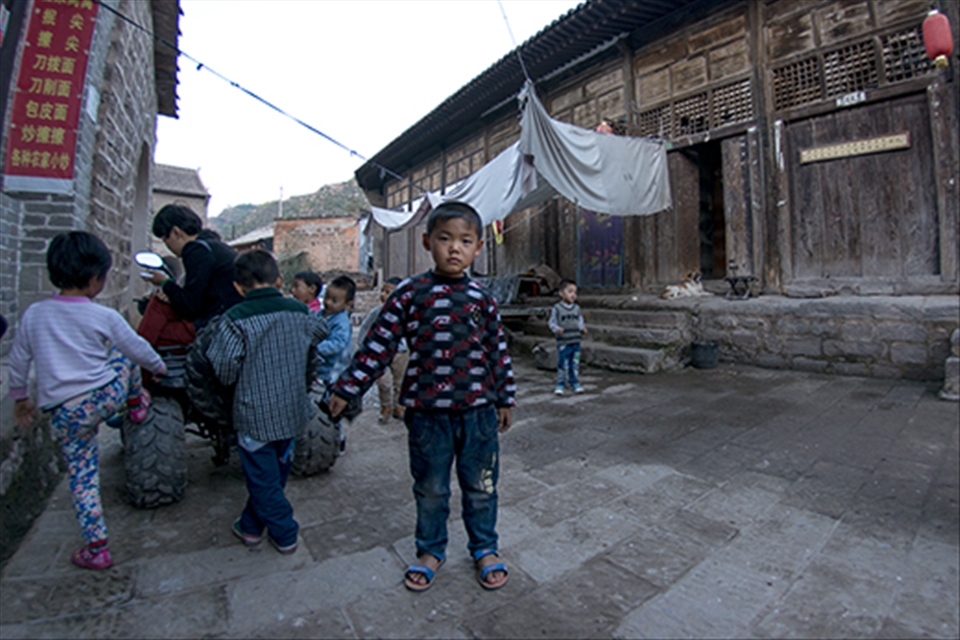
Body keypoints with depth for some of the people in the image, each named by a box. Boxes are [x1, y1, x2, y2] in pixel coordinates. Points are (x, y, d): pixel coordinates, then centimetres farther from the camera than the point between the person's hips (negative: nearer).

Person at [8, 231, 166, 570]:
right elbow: (138, 350, 3)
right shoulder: (105, 317, -8)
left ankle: (96, 549, 19)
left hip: (65, 414, 3)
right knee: (125, 356, 26)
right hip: (106, 396, -2)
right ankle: (136, 403, 42)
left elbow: (18, 361, 11)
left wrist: (20, 398, 26)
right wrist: (159, 366, 23)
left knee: (82, 478, 12)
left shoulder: (33, 314, 1)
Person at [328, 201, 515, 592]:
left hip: (478, 411, 2)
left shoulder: (482, 299, 2)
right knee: (430, 489, 16)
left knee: (480, 486, 16)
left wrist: (504, 399, 12)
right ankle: (430, 551, 40)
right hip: (427, 413, -1)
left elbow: (498, 351, 8)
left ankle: (484, 549, 39)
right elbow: (378, 345, -1)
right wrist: (347, 388, 0)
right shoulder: (410, 294, -4)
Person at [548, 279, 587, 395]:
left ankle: (575, 383, 25)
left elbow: (580, 321, 14)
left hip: (576, 341, 5)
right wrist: (557, 329, -26)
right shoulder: (557, 308, -7)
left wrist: (582, 328, -6)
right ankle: (560, 385, 11)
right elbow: (552, 322, -7)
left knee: (575, 364, 11)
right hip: (563, 342, -4)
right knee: (562, 365, -1)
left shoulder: (577, 308, 9)